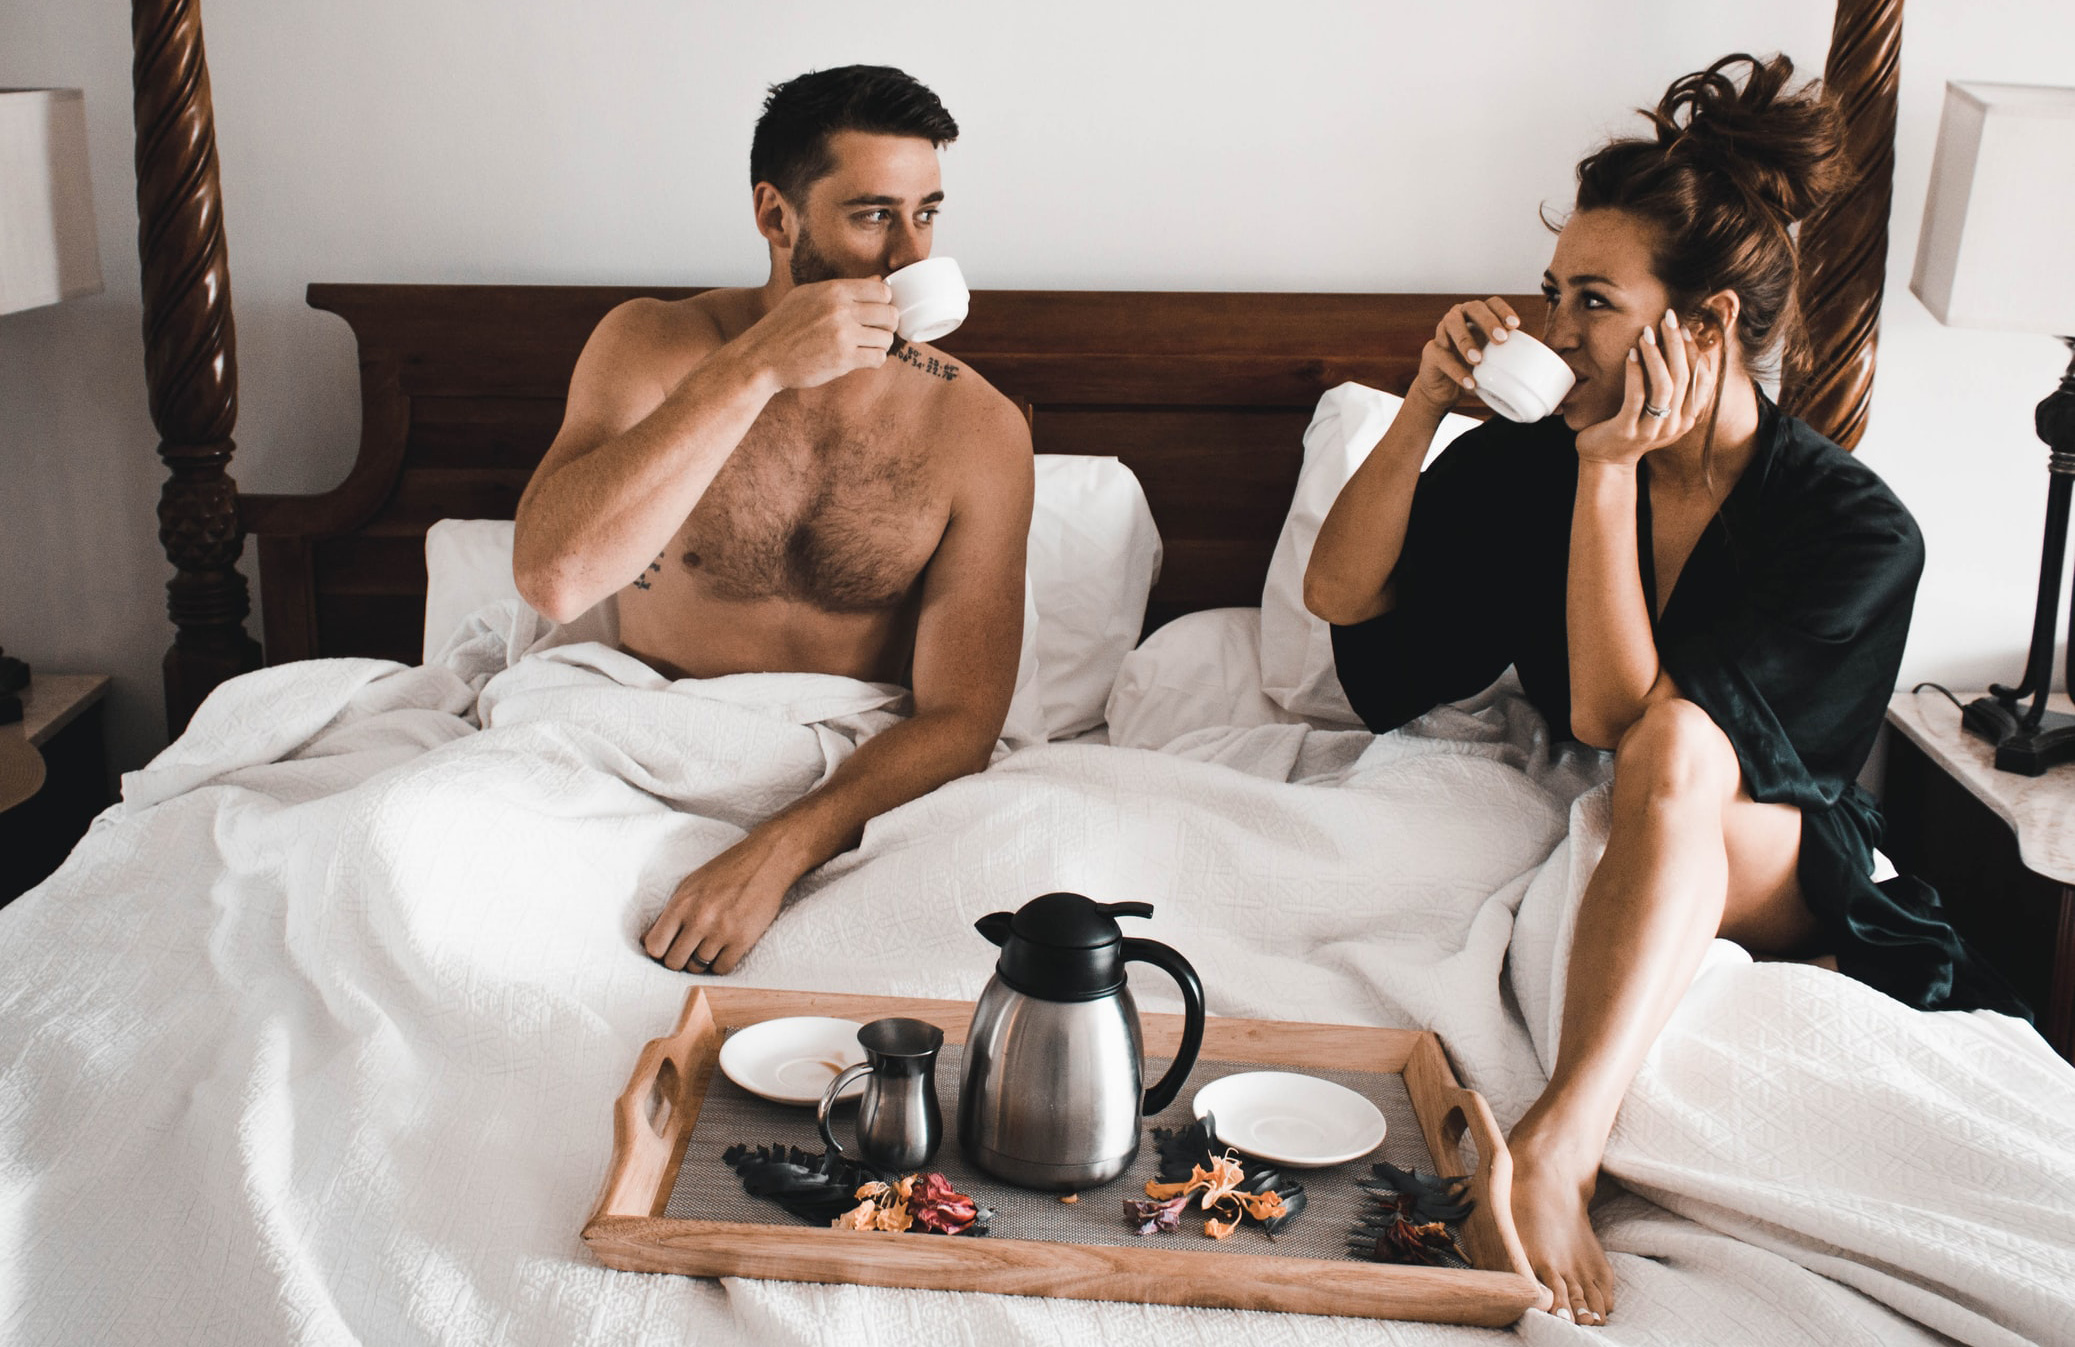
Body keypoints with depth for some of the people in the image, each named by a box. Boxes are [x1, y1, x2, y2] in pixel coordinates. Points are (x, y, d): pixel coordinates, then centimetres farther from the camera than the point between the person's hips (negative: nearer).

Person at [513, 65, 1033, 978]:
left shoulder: (979, 428, -5)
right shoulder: (652, 346, -4)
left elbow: (959, 717, -10)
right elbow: (551, 578, -21)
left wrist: (779, 851, -27)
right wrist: (754, 370, -25)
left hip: (852, 782, 1)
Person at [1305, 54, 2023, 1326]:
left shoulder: (1857, 530, -20)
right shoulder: (1535, 459, -7)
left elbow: (1613, 715, -27)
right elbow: (1339, 594, -6)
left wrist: (1609, 470, -29)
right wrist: (1425, 407, -17)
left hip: (1781, 863, -5)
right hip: (1620, 843, 5)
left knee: (1673, 748, -36)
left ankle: (1558, 1149, -51)